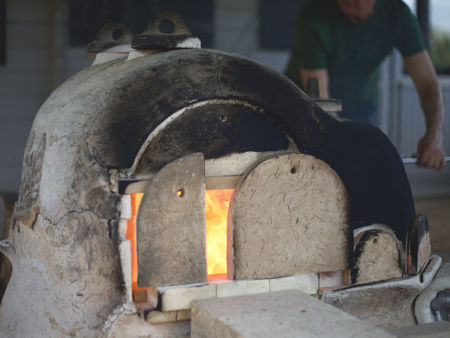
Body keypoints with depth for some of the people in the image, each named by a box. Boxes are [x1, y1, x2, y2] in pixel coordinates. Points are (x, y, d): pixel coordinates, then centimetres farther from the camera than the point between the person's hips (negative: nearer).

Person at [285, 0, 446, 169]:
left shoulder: (397, 14, -19)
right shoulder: (314, 18, -29)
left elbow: (428, 84, -19)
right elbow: (318, 103, -34)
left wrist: (434, 136, -38)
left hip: (359, 110, 3)